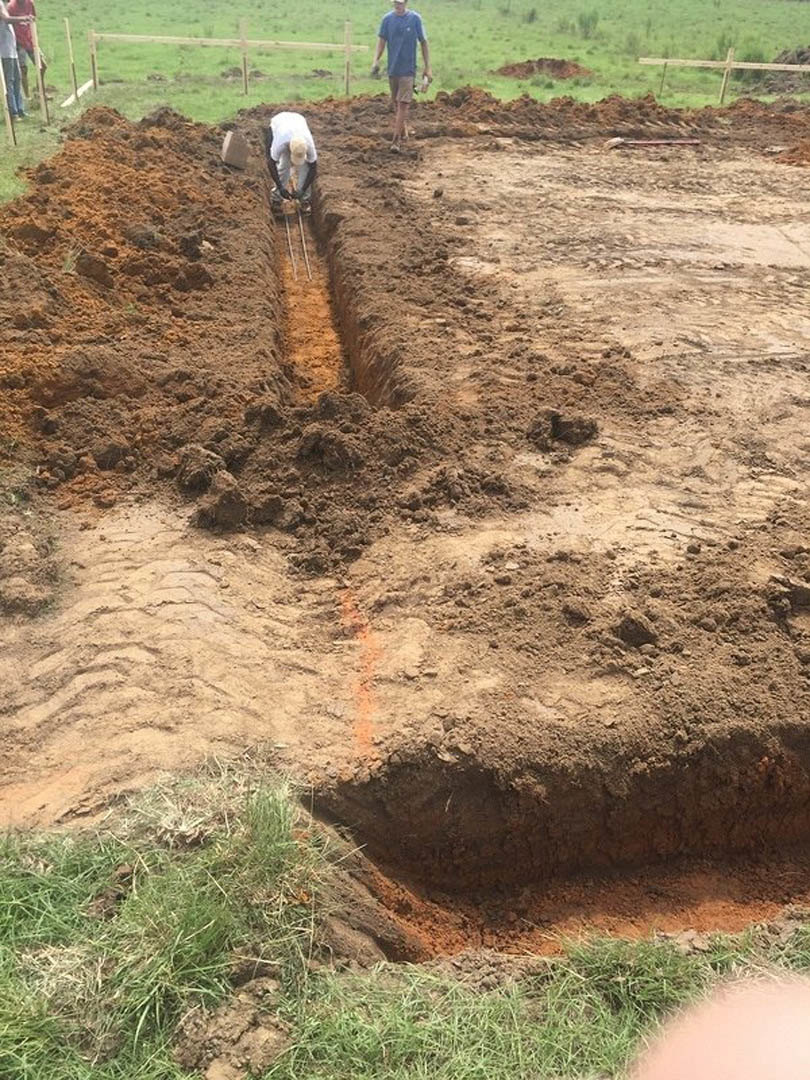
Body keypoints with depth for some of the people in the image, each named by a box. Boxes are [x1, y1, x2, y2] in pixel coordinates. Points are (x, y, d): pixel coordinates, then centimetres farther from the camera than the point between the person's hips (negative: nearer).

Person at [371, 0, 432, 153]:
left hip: (408, 69, -3)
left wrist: (427, 68, 0)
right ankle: (403, 130, 33)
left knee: (403, 104, -10)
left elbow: (423, 43, 1)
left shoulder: (415, 19, -4)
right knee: (396, 103, 13)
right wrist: (376, 61, -16)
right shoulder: (387, 19, 1)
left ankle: (397, 140, -10)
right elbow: (381, 40, 0)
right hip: (392, 69, 3)